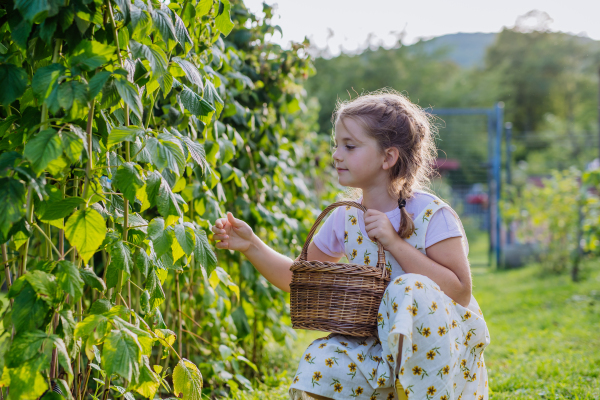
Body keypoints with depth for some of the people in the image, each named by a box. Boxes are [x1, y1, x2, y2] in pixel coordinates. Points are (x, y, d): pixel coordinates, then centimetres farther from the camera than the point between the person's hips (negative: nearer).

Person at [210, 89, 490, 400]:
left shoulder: (431, 215, -13)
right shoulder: (345, 219, 3)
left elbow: (460, 291, -20)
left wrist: (395, 243, -23)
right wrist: (251, 246, -1)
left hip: (442, 346, -4)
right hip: (378, 344, 4)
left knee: (409, 290, -32)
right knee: (319, 363, -23)